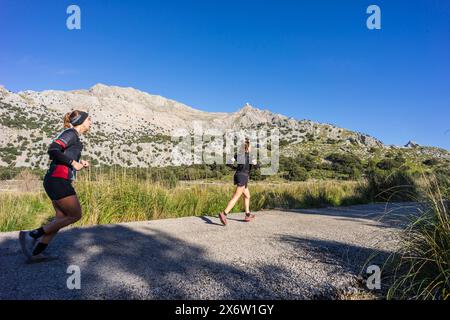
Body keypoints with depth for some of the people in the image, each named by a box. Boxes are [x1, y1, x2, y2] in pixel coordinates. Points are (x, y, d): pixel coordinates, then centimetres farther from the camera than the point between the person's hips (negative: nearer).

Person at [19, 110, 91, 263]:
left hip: (55, 181, 10)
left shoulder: (72, 136, 20)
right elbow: (53, 150, -22)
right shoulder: (71, 133, -9)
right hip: (58, 181, -10)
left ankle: (36, 253, 15)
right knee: (76, 215, -2)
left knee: (61, 218, 11)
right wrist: (73, 163, -16)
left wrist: (79, 162, 9)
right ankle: (31, 235, 1)